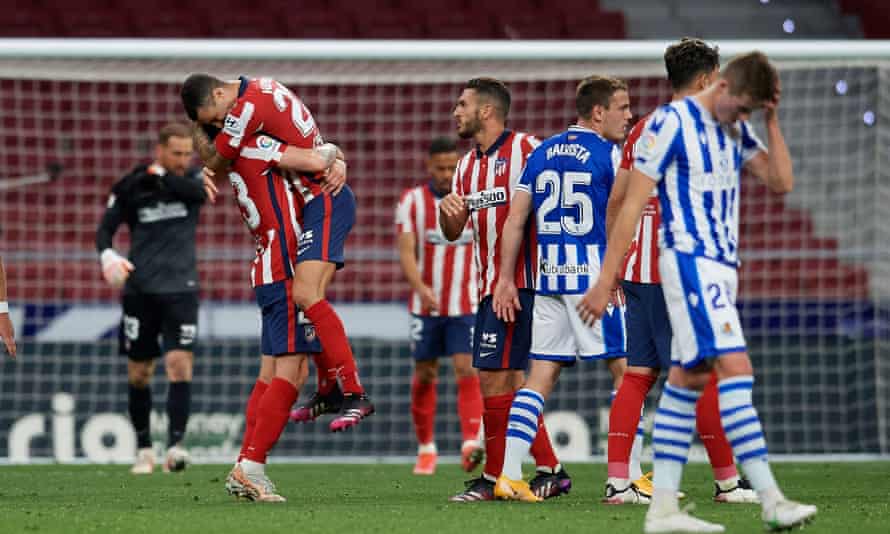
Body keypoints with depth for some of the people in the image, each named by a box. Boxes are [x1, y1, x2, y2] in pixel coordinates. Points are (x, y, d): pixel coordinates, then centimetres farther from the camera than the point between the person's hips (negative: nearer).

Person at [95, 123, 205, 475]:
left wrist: (159, 174, -19)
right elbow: (106, 228, -6)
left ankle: (175, 445, -20)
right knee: (138, 374, 6)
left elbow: (197, 190, -21)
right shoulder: (130, 188, 0)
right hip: (139, 290, 0)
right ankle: (144, 449, 20)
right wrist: (107, 255, -25)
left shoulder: (191, 184, 3)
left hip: (180, 289, 0)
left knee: (180, 364, -16)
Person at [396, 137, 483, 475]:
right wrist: (420, 288, -28)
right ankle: (426, 449, 21)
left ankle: (471, 444, -24)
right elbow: (406, 252, -11)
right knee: (425, 377, 7)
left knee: (467, 371, -14)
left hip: (465, 306, 0)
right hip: (426, 305, 0)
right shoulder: (412, 202, -2)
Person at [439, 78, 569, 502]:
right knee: (511, 380, 9)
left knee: (494, 376, -10)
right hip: (490, 287, 9)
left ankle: (494, 478, -5)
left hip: (518, 284, -9)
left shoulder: (525, 150, -8)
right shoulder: (467, 167, 17)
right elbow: (453, 232, 18)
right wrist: (448, 211, -5)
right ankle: (550, 471, 15)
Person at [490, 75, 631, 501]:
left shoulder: (542, 153, 12)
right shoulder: (608, 154, -6)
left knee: (541, 374, 6)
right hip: (592, 275, -6)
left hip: (547, 275, 6)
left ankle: (510, 475, -1)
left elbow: (515, 219, 10)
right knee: (628, 369, 1)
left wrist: (505, 279, 12)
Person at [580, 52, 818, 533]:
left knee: (688, 380, 6)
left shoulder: (736, 131, 13)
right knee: (735, 368, -17)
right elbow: (632, 204, -11)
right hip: (690, 262, -8)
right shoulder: (672, 122, -11)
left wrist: (771, 121, 1)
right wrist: (605, 280, -14)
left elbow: (781, 182, 6)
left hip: (722, 267, 8)